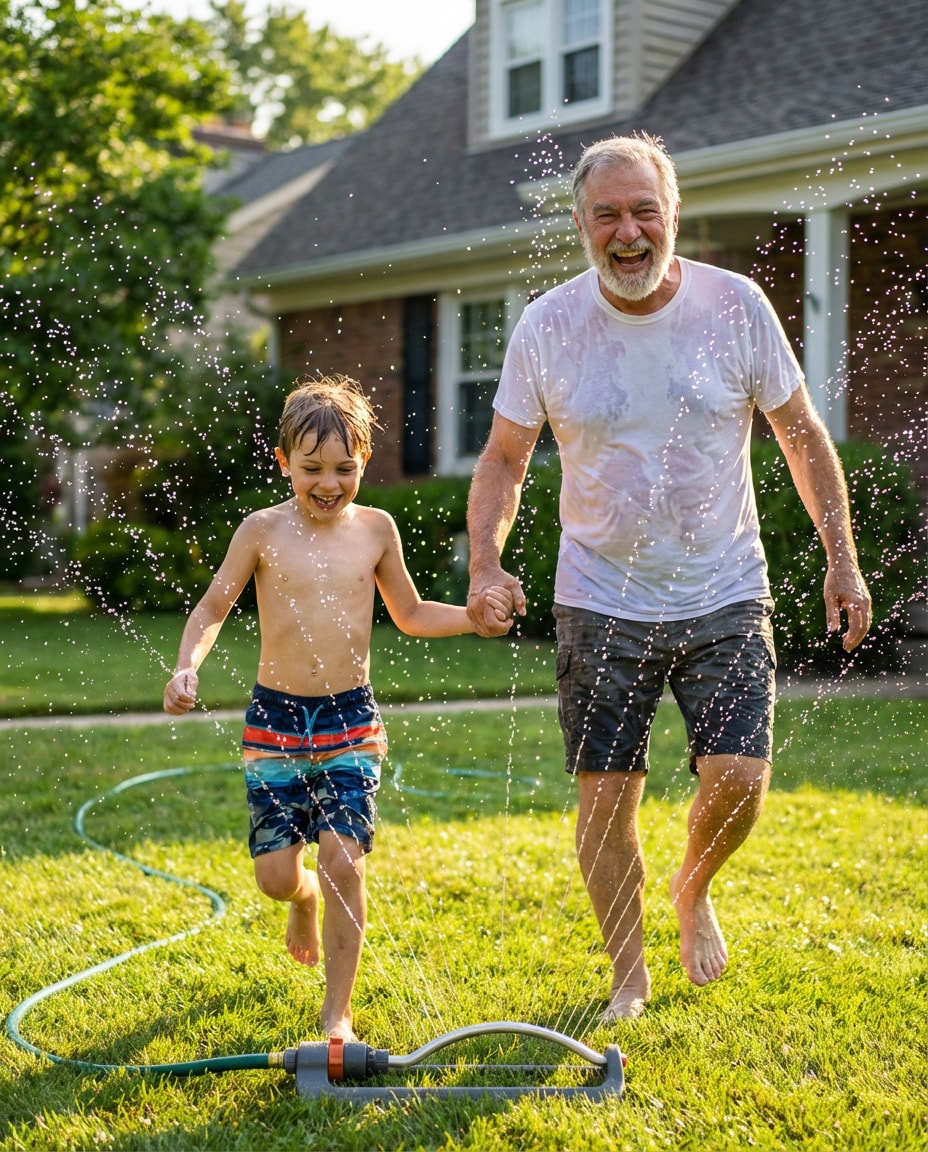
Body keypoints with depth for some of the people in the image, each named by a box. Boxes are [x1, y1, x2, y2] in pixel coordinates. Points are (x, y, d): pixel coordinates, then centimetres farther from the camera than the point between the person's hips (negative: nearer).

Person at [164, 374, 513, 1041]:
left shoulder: (375, 529, 4)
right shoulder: (263, 531, -2)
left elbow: (411, 615, 17)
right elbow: (214, 609, 6)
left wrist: (476, 617, 2)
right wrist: (188, 666, -12)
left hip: (352, 721, 0)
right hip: (275, 720, 0)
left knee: (343, 863, -11)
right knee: (275, 873, -1)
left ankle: (338, 1013, 4)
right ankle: (304, 900, 39)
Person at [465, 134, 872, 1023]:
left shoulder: (735, 306, -6)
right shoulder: (546, 326, -6)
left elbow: (804, 437, 4)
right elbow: (504, 457, 3)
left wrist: (842, 560, 0)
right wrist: (485, 562, -13)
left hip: (724, 595, 0)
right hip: (600, 604, 0)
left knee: (739, 779, -11)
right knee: (605, 797, 2)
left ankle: (692, 889, 23)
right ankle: (627, 975, 23)